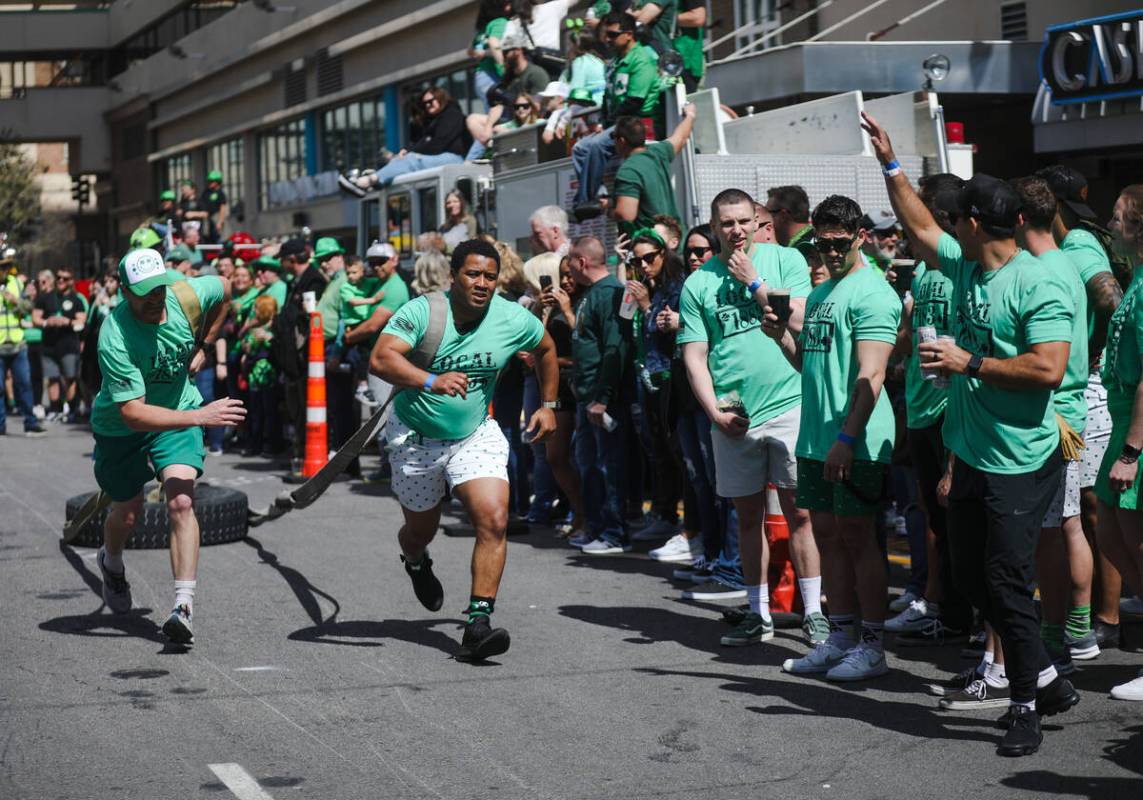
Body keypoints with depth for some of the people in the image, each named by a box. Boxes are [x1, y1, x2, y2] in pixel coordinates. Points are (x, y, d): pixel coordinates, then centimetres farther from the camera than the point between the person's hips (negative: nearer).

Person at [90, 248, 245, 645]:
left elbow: (223, 288, 6)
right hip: (120, 429, -2)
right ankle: (111, 563, 52)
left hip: (179, 411, 2)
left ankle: (184, 606, -24)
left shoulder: (186, 295, -20)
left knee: (181, 501, -20)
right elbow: (133, 413, -39)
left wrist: (202, 348, 4)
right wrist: (199, 416, -44)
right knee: (128, 514, 15)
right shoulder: (115, 340, -34)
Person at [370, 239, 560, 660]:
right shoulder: (422, 312, -22)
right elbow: (381, 359, -37)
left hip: (476, 435, 1)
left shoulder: (513, 319, -11)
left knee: (494, 520, -20)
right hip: (416, 436, -1)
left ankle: (478, 623, -18)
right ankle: (416, 562, 56)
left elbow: (546, 349, 12)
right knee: (421, 530, 17)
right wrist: (431, 381, -52)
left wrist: (548, 405, 10)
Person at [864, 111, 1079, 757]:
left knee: (1006, 582, -8)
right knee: (973, 577, 13)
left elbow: (1048, 368, -25)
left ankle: (1029, 704, 4)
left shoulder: (1037, 286, -17)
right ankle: (1046, 680, 24)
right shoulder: (967, 267, 9)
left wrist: (969, 364, -20)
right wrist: (891, 166, 27)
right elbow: (922, 229, 26)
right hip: (972, 456, 9)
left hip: (1021, 463, -9)